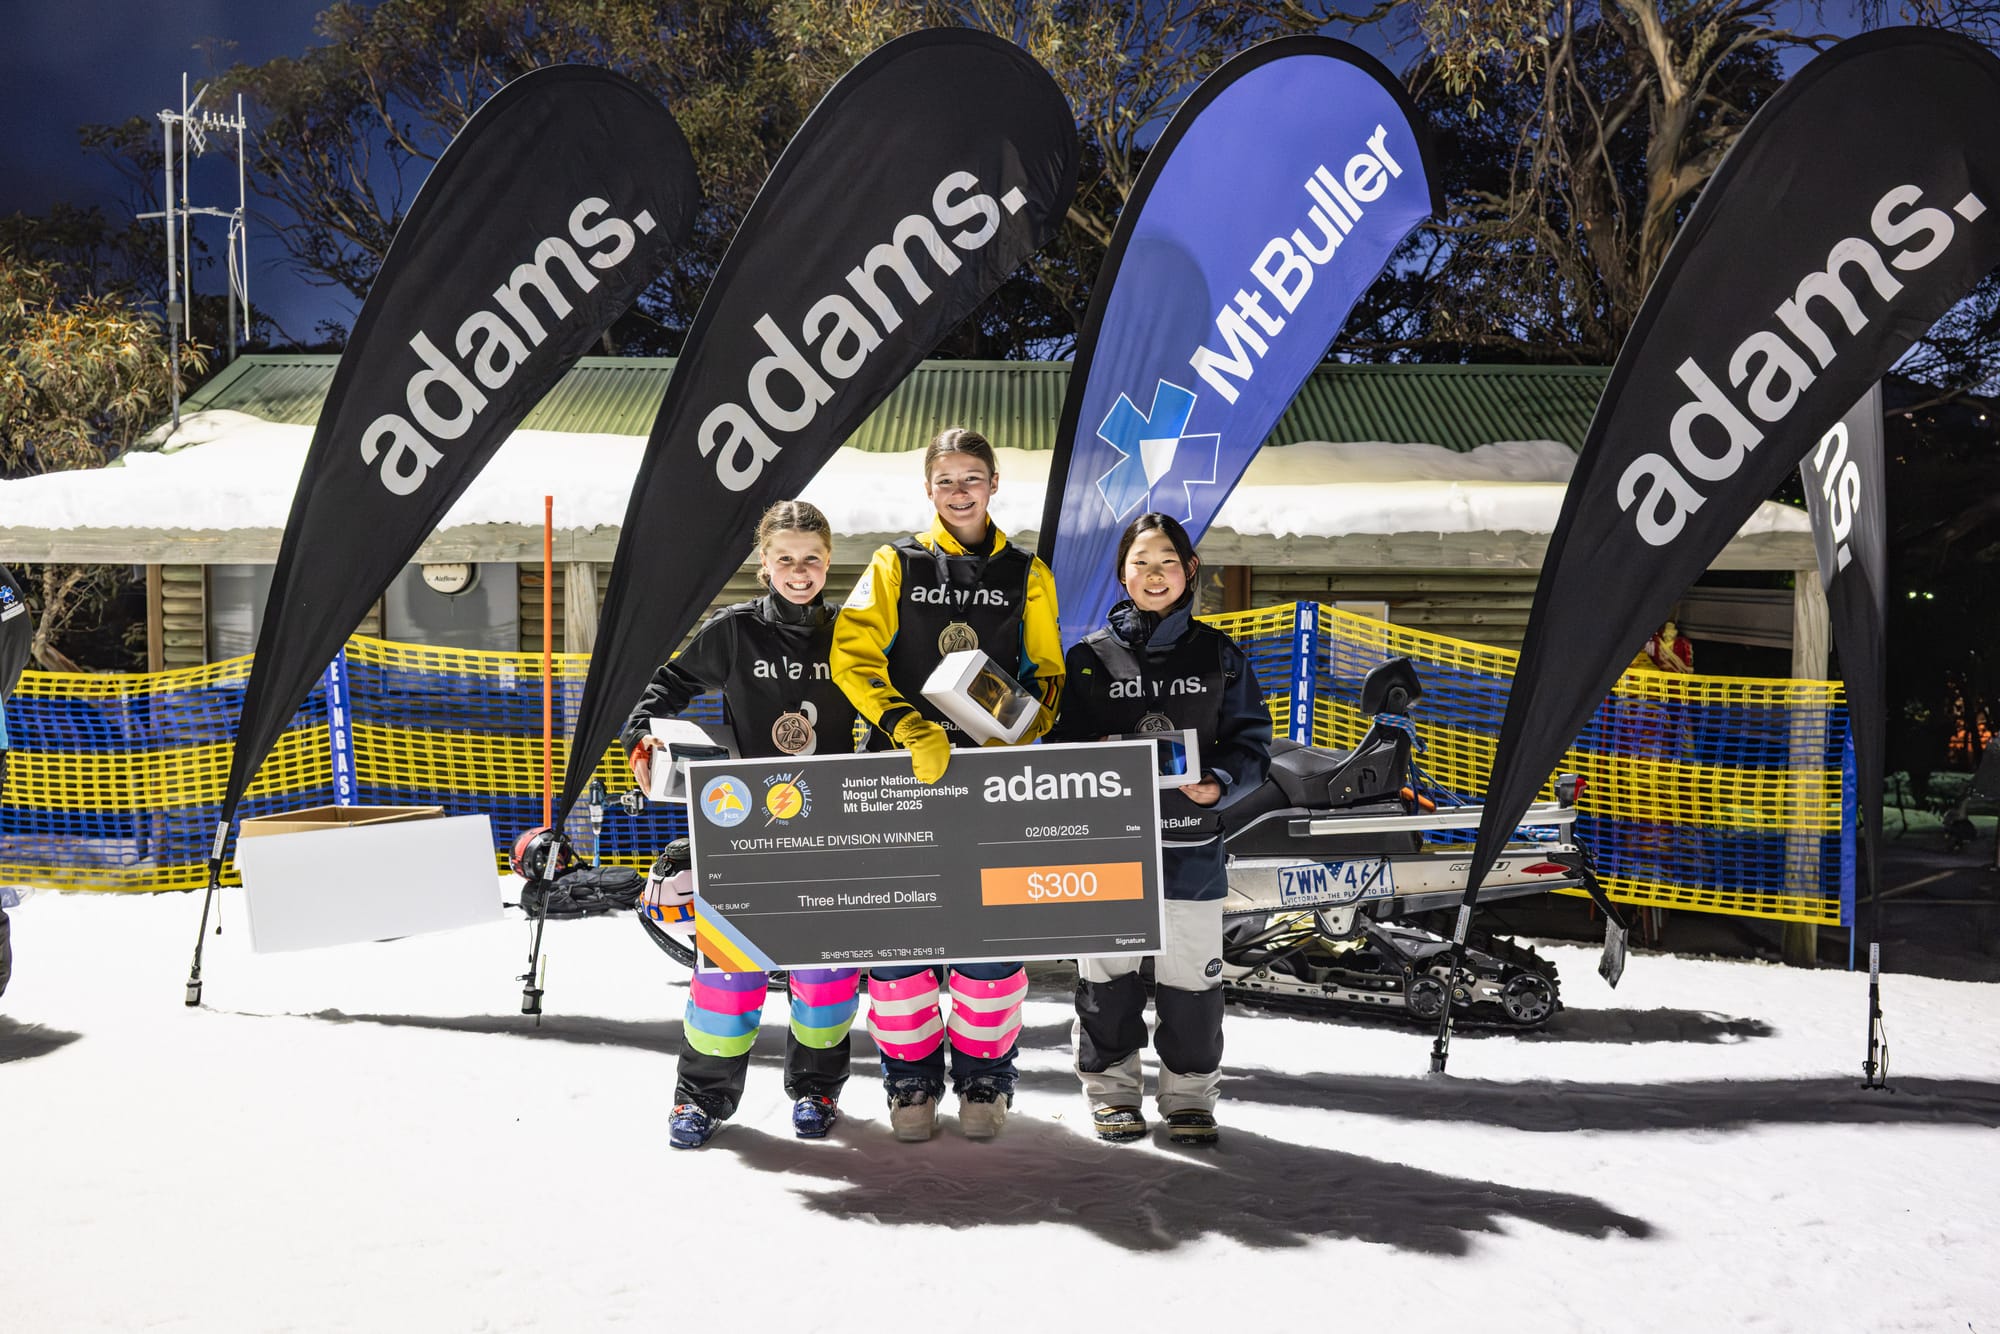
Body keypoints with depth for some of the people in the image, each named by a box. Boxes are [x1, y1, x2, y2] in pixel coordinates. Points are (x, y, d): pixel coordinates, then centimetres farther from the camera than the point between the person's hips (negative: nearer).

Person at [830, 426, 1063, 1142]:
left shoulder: (1026, 575, 13)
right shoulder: (894, 566, 9)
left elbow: (1047, 673, 13)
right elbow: (853, 658, -2)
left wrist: (1022, 732, -7)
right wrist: (909, 727, -16)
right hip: (904, 770, 0)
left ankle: (984, 1080, 15)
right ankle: (911, 1080, 13)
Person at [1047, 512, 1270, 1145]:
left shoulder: (1219, 655, 5)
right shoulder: (1090, 656, 3)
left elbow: (1250, 738, 5)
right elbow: (1062, 743, 3)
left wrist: (1219, 782, -13)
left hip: (1190, 842, 1)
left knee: (1192, 976, 6)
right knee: (1108, 972, 5)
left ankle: (1189, 1097, 22)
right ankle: (1113, 1091, 22)